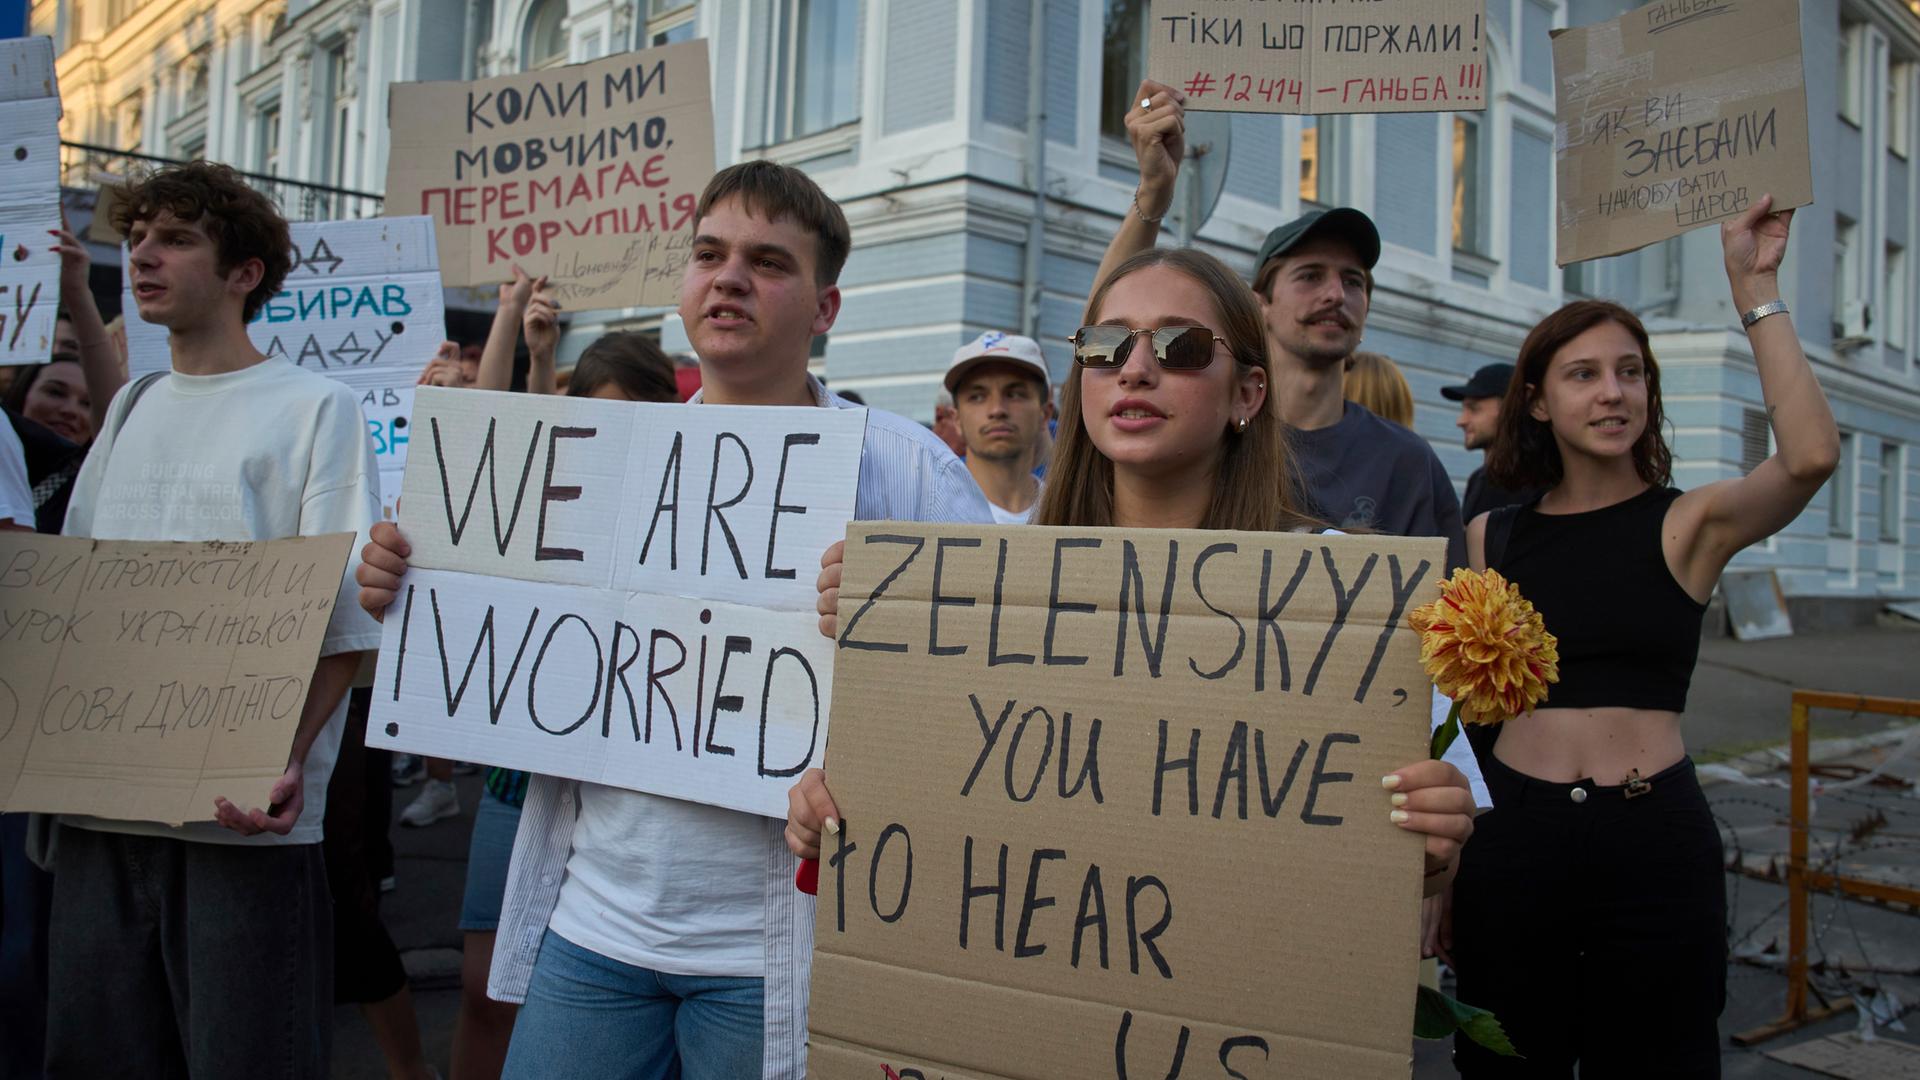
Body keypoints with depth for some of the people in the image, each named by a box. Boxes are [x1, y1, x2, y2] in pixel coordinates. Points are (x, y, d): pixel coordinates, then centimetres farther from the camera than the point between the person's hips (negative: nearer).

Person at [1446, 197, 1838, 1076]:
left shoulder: (1689, 524, 0)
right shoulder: (1490, 537, 5)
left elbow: (1811, 456, -21)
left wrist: (1755, 290, -15)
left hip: (1655, 845, -2)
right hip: (1513, 837, 2)